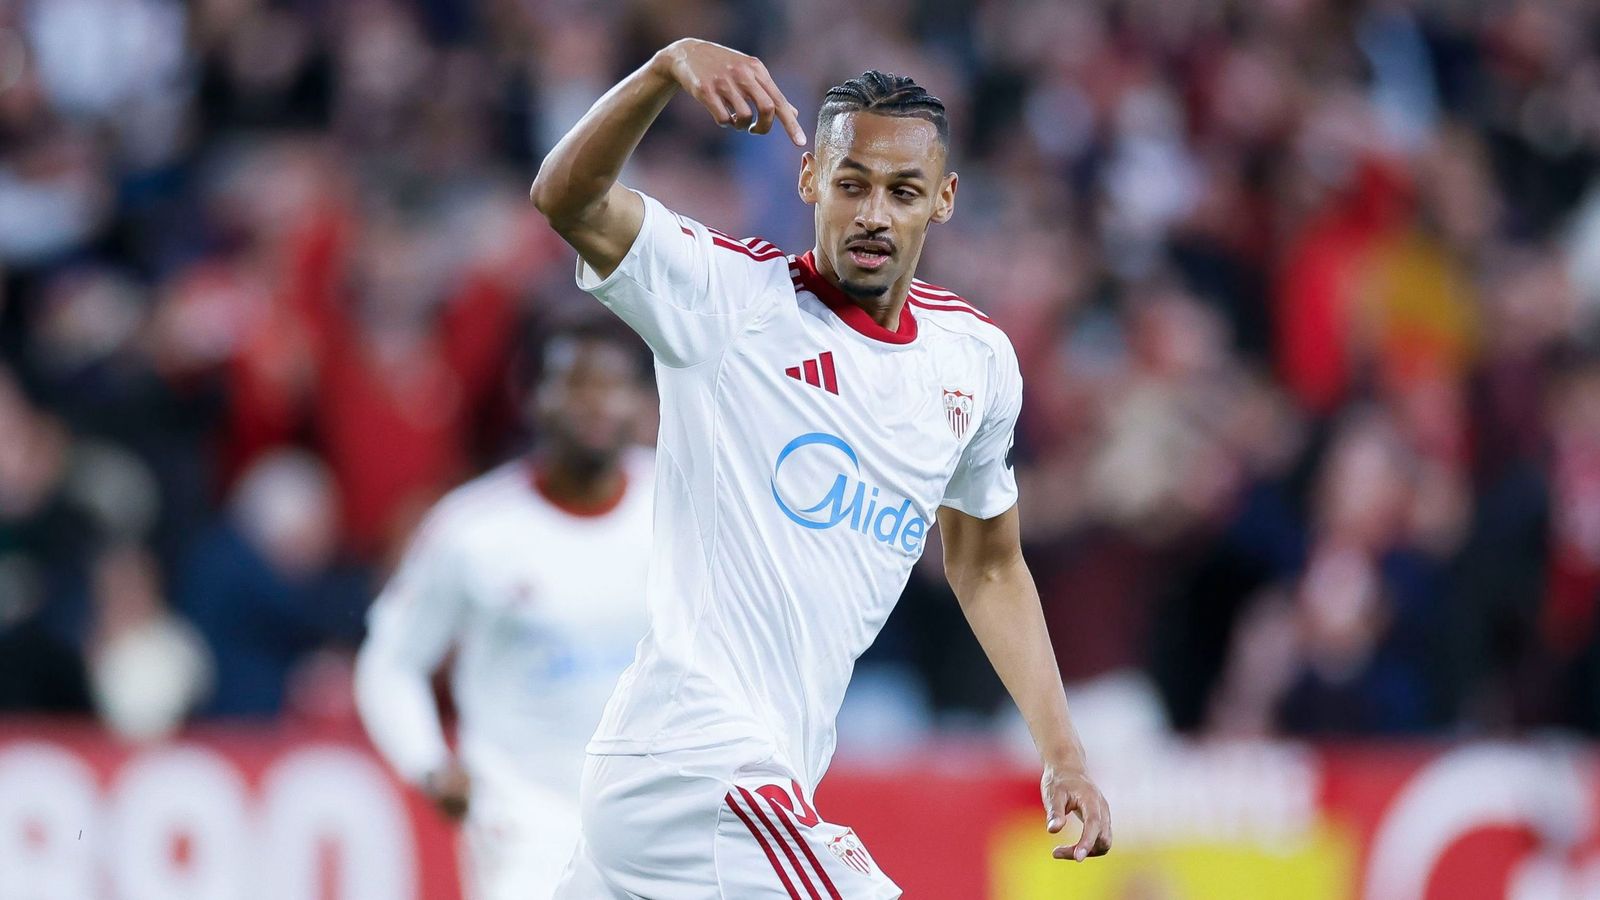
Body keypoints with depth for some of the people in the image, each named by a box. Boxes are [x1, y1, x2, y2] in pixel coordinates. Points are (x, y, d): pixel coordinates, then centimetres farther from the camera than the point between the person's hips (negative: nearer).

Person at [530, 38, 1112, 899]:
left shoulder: (977, 358, 10)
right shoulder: (730, 301, -8)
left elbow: (987, 567, 23)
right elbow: (567, 197, -25)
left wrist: (1062, 754, 15)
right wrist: (668, 67, -41)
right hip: (696, 760, -8)